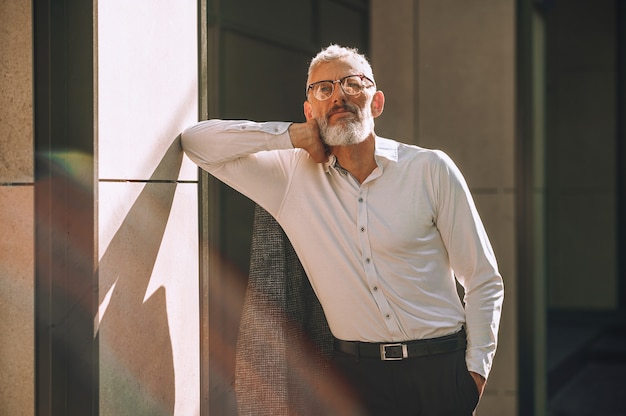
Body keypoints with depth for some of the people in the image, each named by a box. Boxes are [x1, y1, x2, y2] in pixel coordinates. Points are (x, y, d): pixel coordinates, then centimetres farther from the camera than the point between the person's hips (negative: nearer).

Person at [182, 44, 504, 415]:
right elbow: (196, 141, 0)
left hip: (439, 370, 0)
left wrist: (476, 368, -7)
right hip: (357, 370, 1)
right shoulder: (293, 176, 2)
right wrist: (294, 136, -6)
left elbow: (483, 280, 2)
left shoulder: (431, 169, -1)